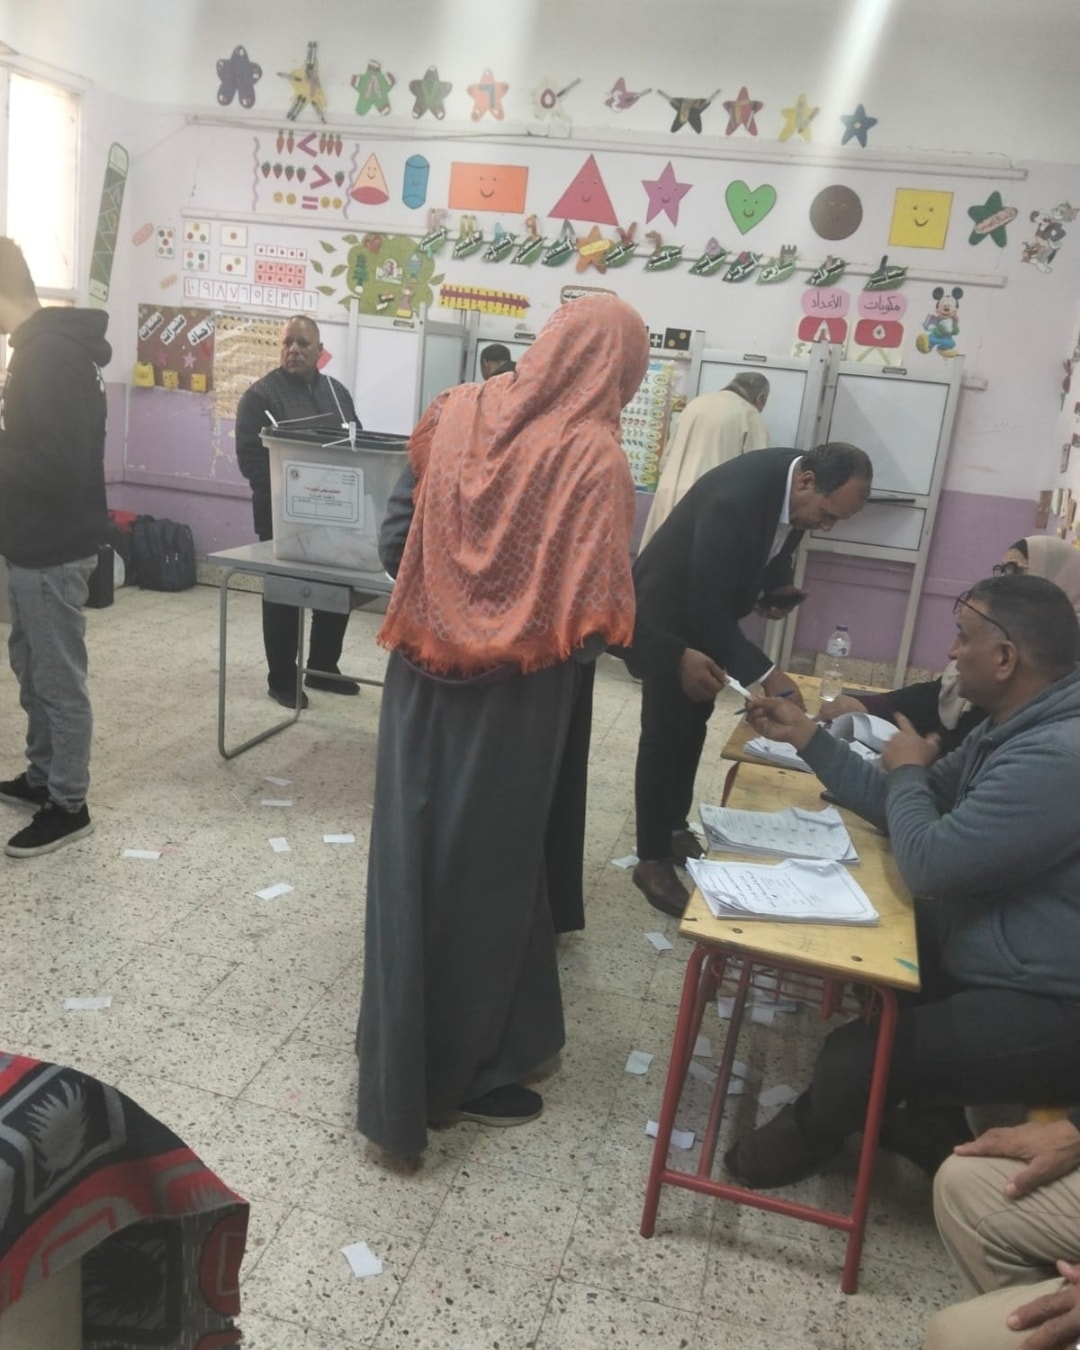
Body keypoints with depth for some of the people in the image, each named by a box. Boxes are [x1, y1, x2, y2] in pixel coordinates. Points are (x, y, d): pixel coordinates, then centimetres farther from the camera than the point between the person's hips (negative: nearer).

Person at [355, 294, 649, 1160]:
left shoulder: (456, 415, 1)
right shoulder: (595, 456, -14)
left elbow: (395, 544, 9)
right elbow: (598, 615, -18)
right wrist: (538, 620, 3)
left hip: (424, 677, 5)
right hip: (514, 701, -4)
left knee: (415, 859, 16)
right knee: (487, 871, 10)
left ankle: (405, 1055, 35)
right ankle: (464, 1073, 27)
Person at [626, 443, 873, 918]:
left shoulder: (799, 478, -13)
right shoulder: (737, 498, -38)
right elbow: (705, 609, -34)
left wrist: (778, 586, -6)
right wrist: (767, 675, -33)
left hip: (711, 607, 8)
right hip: (671, 610, -8)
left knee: (693, 724, 16)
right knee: (664, 732, -4)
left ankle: (675, 828, 32)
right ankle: (652, 860, 7)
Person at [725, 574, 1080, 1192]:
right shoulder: (1019, 726, 5)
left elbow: (928, 862, -26)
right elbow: (897, 805, 12)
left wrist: (908, 770, -7)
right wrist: (803, 732, 10)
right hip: (1000, 961, 11)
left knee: (855, 1056, -16)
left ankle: (811, 1133, 20)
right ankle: (931, 1125, 30)